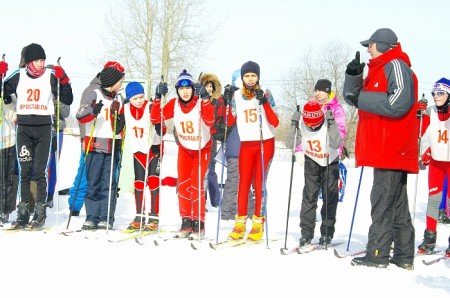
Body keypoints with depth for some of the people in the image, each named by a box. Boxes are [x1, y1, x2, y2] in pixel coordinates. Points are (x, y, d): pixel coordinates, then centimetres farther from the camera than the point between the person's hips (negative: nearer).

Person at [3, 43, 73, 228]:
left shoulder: (51, 76, 1)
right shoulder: (18, 77, 6)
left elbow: (67, 100, 3)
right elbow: (5, 98, 16)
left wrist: (64, 82, -13)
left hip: (44, 128, -2)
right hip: (24, 128, 2)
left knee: (39, 171, -3)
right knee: (24, 171, 3)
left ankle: (40, 212, 2)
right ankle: (23, 212, 8)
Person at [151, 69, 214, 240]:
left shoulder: (201, 103, -23)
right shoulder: (174, 104, -11)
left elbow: (209, 122, -40)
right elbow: (155, 119, -16)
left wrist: (205, 100, -49)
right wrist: (157, 98, -27)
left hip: (202, 148, -4)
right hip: (184, 148, 4)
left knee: (196, 185, -12)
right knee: (183, 184, -3)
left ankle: (199, 224, -4)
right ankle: (186, 222, 5)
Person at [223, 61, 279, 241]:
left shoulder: (265, 94, -3)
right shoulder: (237, 96, 5)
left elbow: (275, 122, -13)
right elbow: (230, 121, 3)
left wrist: (264, 103, -25)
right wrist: (226, 102, -8)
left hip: (265, 143, -2)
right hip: (246, 144, 2)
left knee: (259, 182, -3)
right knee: (243, 181, -2)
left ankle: (258, 223, 1)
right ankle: (240, 223, 1)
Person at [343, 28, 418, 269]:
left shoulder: (396, 66, -9)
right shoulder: (379, 70, 21)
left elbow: (398, 103, -22)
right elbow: (353, 97, 23)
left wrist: (362, 99, -16)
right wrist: (353, 73, 5)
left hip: (393, 149, -10)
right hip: (384, 150, 10)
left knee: (383, 203, -9)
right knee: (397, 204, 10)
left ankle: (377, 254, -6)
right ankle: (404, 256, 15)